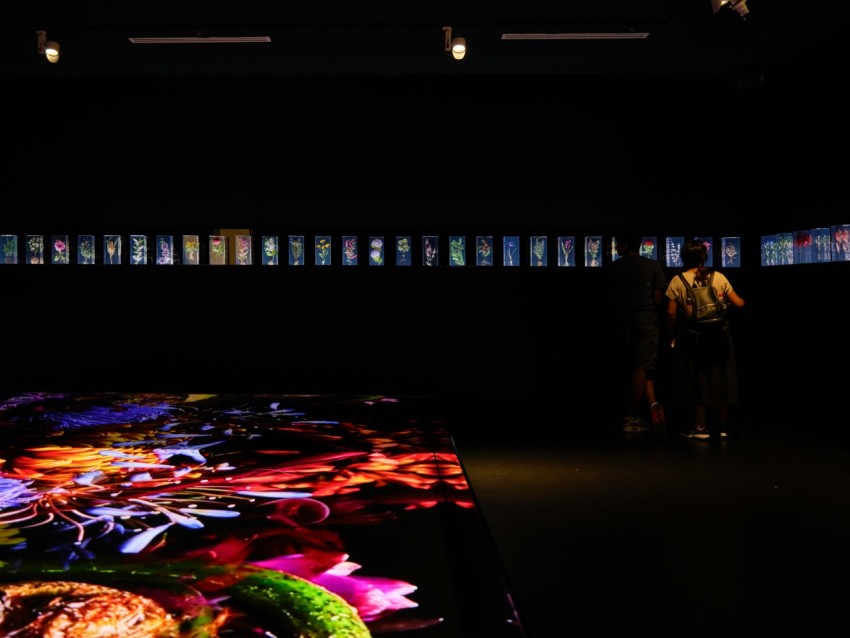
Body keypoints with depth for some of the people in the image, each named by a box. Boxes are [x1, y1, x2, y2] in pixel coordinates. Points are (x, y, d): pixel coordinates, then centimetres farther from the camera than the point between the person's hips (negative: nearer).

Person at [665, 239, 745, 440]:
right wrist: (727, 302, 23)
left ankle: (701, 427, 10)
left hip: (692, 338, -2)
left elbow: (671, 313, -8)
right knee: (720, 378, 11)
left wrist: (672, 337, 3)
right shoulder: (719, 277, -1)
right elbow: (738, 303, 0)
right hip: (719, 336, 2)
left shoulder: (677, 281, -6)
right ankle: (723, 426, 17)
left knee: (696, 380, 8)